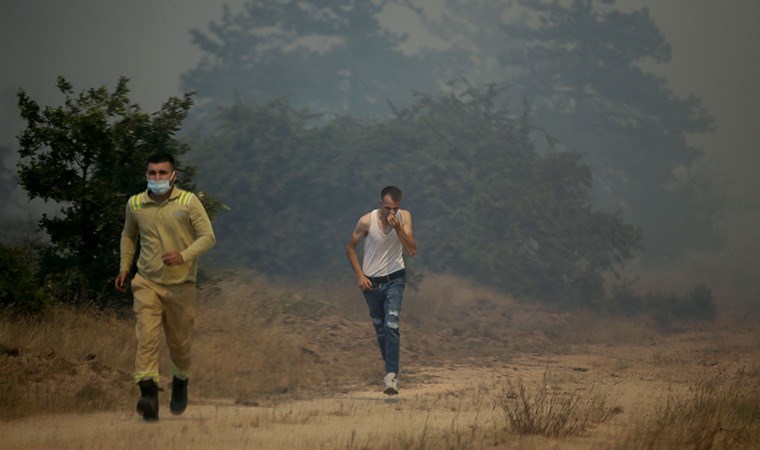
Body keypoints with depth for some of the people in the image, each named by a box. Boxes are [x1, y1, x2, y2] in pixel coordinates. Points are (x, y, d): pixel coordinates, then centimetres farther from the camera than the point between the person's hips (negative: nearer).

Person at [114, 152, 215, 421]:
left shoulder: (189, 202, -6)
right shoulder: (135, 204, 4)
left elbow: (208, 237, -8)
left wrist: (184, 256, -24)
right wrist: (124, 267, 14)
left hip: (181, 285, -1)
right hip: (147, 283, 1)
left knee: (179, 342, 10)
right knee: (146, 337, -17)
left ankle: (180, 383, 40)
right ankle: (149, 395, -28)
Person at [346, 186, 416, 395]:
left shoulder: (404, 217, -10)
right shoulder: (367, 221, -14)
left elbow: (412, 250, -16)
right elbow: (350, 248, 0)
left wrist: (398, 227, -27)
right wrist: (359, 275, -8)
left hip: (395, 278, -1)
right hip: (371, 281, 1)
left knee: (391, 325, -17)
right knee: (380, 328, 10)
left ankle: (391, 376, -22)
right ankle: (391, 367, 31)